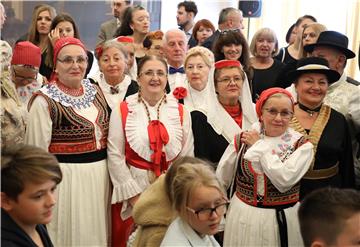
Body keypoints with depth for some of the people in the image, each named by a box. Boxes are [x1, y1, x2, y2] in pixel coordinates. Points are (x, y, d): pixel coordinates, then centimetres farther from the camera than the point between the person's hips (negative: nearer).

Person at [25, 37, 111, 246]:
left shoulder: (95, 91, 6)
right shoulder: (45, 101, -13)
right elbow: (37, 151, -10)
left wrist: (109, 170, 15)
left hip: (100, 174, 6)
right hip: (65, 177, -6)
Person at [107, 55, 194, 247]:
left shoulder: (180, 112, 4)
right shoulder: (123, 110, -3)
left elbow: (187, 156, 5)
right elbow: (115, 155, -7)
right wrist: (133, 194, -11)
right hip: (134, 189, -2)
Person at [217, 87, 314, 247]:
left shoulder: (302, 145, -8)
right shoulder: (242, 140, -2)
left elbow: (284, 181, -22)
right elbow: (221, 180, 5)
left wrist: (260, 146, -14)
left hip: (284, 221, -1)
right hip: (243, 219, 2)